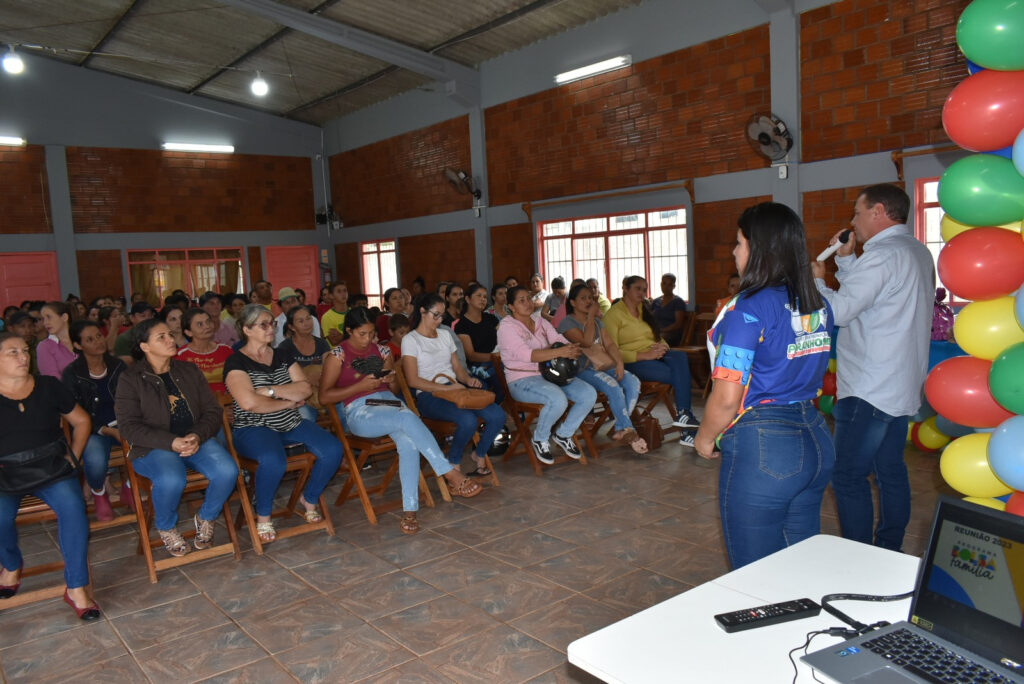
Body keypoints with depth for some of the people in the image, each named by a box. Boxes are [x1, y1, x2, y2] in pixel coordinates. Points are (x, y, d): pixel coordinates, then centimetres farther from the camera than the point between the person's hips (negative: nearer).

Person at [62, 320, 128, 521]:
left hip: (121, 424, 3)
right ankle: (99, 495, 2)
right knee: (95, 460, -36)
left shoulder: (118, 366, 6)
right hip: (92, 430, -3)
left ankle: (128, 487, 2)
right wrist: (108, 431, -21)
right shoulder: (71, 374, -4)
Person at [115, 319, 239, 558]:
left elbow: (213, 410, 9)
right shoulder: (131, 379, 1)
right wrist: (172, 442, -21)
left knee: (228, 471, -26)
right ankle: (166, 528, -1)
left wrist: (198, 436, -13)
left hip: (197, 439, 4)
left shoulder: (189, 371, 13)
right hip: (154, 448, -3)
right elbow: (128, 426, -7)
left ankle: (205, 518, 5)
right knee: (171, 480, -36)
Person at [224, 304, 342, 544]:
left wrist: (270, 390, -12)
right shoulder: (236, 362, -5)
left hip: (291, 425, 6)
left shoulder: (282, 355, 13)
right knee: (273, 459, -38)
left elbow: (305, 389, 1)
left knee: (332, 449, -19)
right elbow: (249, 403, -19)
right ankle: (263, 517, -10)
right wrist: (288, 401, -8)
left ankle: (309, 499, 8)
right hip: (254, 429, -5)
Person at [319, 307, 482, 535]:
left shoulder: (381, 351, 16)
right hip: (359, 411, -4)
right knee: (408, 418, -34)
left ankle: (409, 509, -31)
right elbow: (324, 397, -4)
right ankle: (452, 475, -31)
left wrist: (391, 380, 0)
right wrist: (361, 386, -12)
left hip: (388, 402, 5)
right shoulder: (337, 355, 2)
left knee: (409, 442, -31)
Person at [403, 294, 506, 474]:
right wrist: (446, 388, -17)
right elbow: (413, 380, -9)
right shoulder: (410, 340, 1)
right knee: (468, 420, -34)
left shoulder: (445, 336, 22)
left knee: (498, 415, -18)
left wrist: (468, 379, -4)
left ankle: (479, 455, 7)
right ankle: (453, 466, -9)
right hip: (429, 395, -6)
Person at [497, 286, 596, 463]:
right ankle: (539, 439, -6)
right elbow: (526, 355, -22)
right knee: (558, 399, -34)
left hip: (550, 374, 7)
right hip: (522, 380, -7)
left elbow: (560, 340, 6)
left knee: (589, 394, -12)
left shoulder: (541, 323, 16)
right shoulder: (507, 326, -7)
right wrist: (559, 352, -31)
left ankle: (563, 434, 9)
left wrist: (571, 349, -20)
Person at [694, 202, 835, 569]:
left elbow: (727, 398, -18)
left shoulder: (749, 310, -17)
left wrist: (704, 437, -2)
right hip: (815, 441, 8)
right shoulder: (819, 307, 6)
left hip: (760, 447, -8)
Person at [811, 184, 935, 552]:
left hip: (869, 389, -10)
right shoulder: (918, 252, 14)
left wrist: (816, 279, -3)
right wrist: (845, 259, 14)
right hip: (901, 386, 10)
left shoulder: (884, 255, -18)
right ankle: (889, 553, 25)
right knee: (890, 471, 16)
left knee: (848, 476, -4)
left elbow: (838, 311, -19)